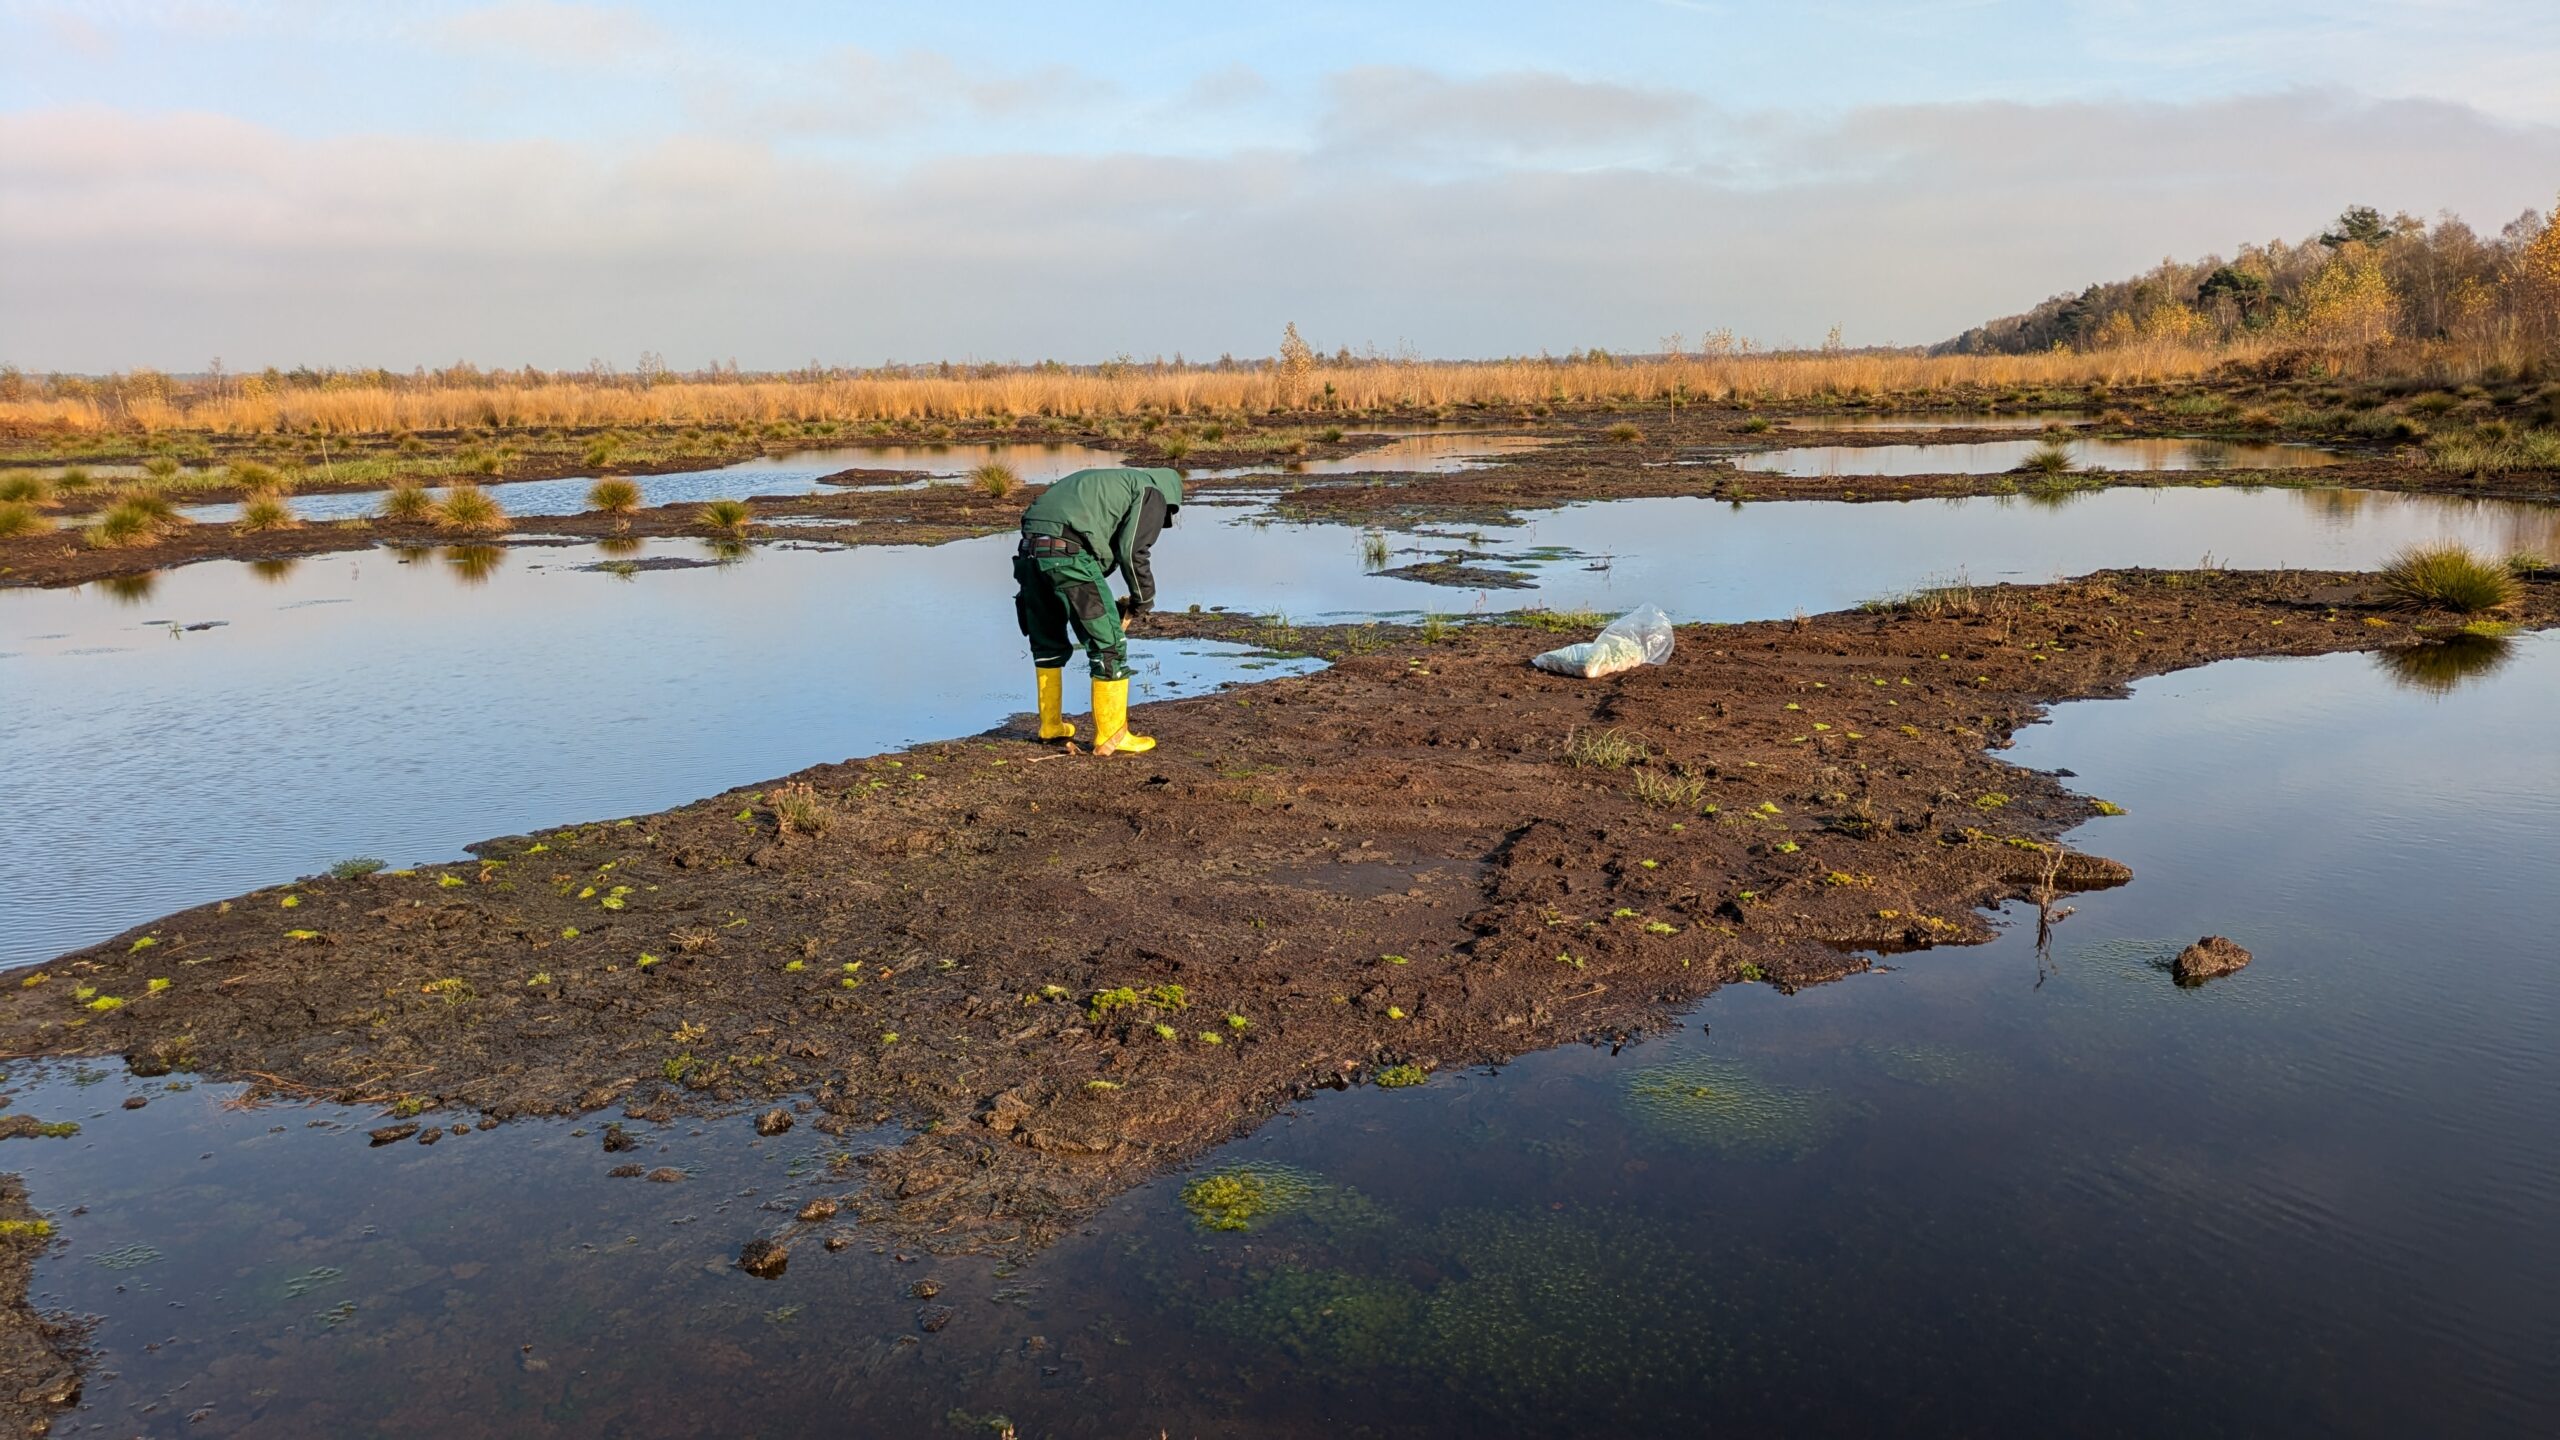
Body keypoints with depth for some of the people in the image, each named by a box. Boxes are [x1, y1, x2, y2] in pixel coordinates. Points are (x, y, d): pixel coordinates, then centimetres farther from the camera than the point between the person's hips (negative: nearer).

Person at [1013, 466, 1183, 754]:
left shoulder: (1104, 481, 35)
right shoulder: (1153, 493, 12)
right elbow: (1132, 552, -1)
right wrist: (1143, 601, 12)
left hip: (1030, 548, 8)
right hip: (1069, 553, -8)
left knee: (1047, 643, 23)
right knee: (1109, 643, 3)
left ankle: (1051, 725, 35)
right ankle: (1111, 736, 8)